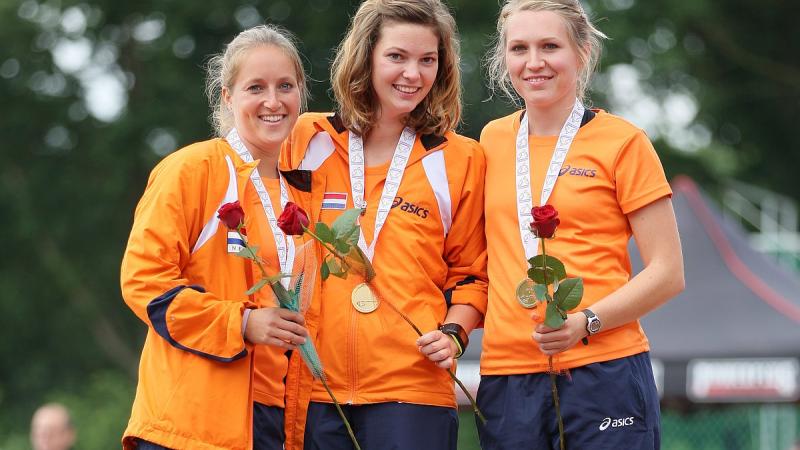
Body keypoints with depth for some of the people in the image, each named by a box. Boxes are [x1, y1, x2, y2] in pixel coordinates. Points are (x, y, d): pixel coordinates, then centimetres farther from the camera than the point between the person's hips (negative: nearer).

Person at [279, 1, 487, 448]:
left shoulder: (460, 160, 7)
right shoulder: (308, 143, 7)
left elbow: (470, 272, 12)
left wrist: (453, 334, -5)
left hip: (412, 387, -1)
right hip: (314, 389, 1)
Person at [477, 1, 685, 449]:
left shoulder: (621, 142, 0)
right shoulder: (493, 140, 12)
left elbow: (668, 272, -3)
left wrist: (586, 322, -16)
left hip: (603, 372, -4)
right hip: (506, 374, 4)